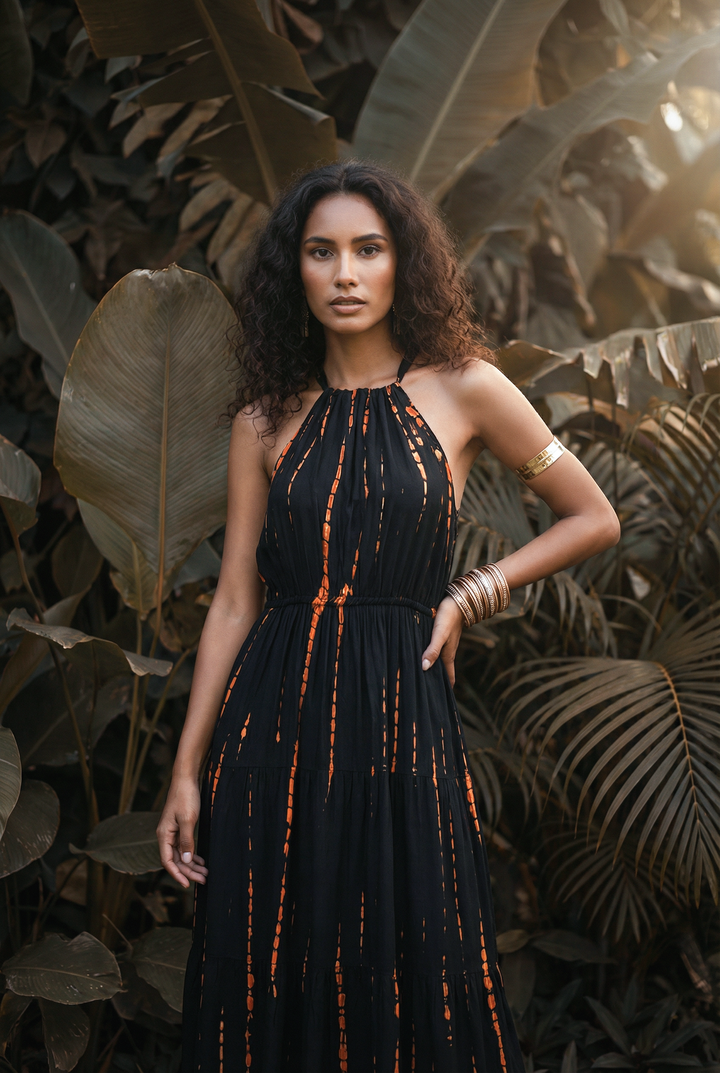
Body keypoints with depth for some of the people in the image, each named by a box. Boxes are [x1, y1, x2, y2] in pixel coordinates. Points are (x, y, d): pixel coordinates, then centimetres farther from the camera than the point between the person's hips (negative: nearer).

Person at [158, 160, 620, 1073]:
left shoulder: (462, 390, 2)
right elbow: (233, 601, 5)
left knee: (410, 987, 5)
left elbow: (593, 520, 10)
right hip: (272, 716, 2)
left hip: (398, 717, -2)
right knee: (267, 987, 8)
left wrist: (470, 597, 0)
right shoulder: (266, 418, 7)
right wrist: (186, 770, 2)